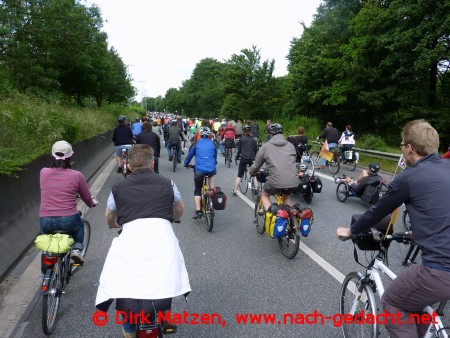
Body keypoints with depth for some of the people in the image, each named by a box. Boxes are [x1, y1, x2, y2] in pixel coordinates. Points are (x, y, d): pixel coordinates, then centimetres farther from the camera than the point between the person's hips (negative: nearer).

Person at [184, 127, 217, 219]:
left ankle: (198, 211, 3)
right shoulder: (212, 144, 11)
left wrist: (186, 164, 34)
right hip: (211, 169, 2)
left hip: (199, 171, -1)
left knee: (197, 190, 14)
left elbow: (190, 155, 16)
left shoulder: (196, 143, 6)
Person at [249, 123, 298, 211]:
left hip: (276, 181, -4)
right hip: (293, 181, 4)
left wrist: (252, 173, 32)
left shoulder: (266, 146, 4)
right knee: (286, 197, 34)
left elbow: (256, 165, 11)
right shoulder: (291, 145, 13)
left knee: (264, 195, 25)